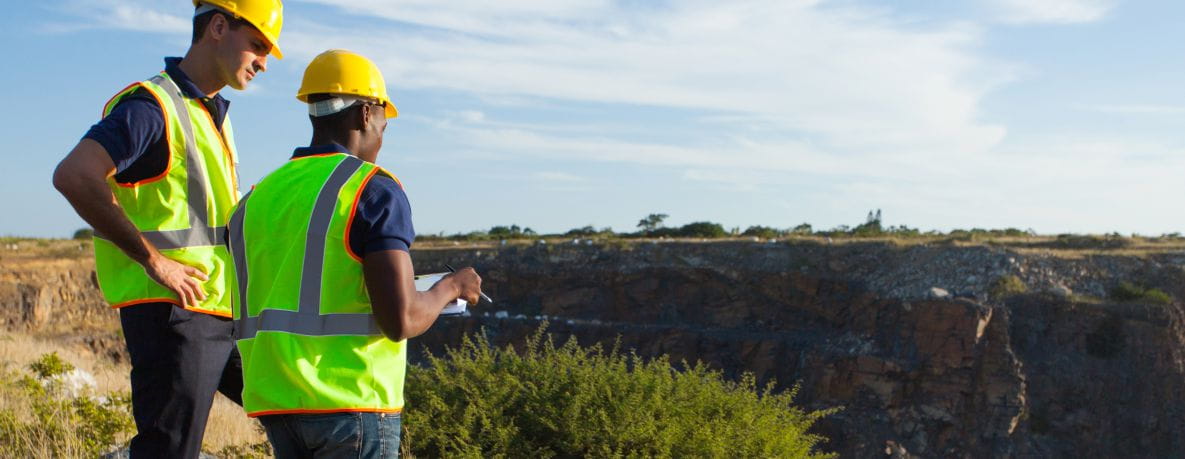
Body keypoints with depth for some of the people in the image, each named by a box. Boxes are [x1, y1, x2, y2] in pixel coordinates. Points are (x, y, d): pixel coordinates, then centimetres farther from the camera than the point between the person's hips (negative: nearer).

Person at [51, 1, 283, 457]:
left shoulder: (214, 112, 19)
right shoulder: (153, 106, -11)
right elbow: (73, 176, -26)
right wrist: (153, 260, -21)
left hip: (227, 314, 9)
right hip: (173, 314, -9)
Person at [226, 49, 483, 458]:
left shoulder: (259, 197, 11)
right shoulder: (374, 190, -10)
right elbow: (401, 320, -17)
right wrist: (450, 287, 3)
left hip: (275, 402, 7)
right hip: (351, 402, -7)